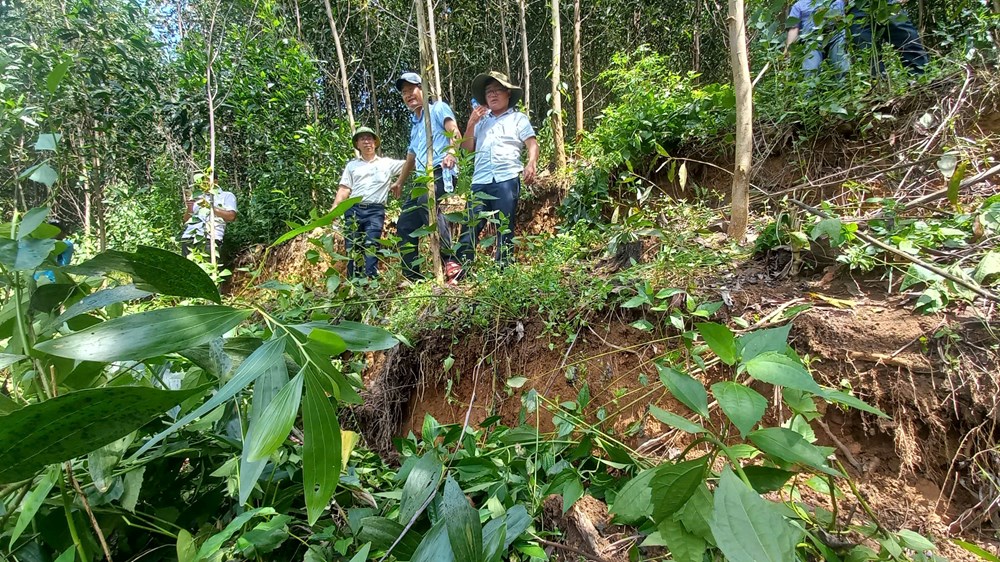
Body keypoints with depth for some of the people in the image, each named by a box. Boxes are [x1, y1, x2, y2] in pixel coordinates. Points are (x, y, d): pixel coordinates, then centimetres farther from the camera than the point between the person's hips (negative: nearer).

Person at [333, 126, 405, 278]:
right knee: (351, 248, -1)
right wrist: (334, 209, -2)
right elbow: (344, 190, 11)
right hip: (353, 210, 2)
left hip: (375, 211, -2)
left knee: (371, 246, -14)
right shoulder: (352, 165, 18)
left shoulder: (387, 163, 14)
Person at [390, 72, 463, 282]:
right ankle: (412, 276, 6)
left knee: (427, 202, -39)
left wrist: (451, 152, -32)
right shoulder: (415, 124, 30)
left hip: (440, 172, -9)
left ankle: (449, 259, -45)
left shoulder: (437, 108, 8)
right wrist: (400, 182, 51)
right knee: (405, 225, 3)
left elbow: (454, 132, -11)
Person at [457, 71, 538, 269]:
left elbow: (532, 144, 2)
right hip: (480, 180, 3)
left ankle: (503, 267, 1)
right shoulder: (481, 120, 25)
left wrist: (531, 165, -17)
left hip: (506, 179, -3)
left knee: (505, 226, -3)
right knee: (470, 225, -7)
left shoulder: (518, 118, 14)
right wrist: (471, 123, 9)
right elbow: (467, 148, 20)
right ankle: (461, 266, -8)